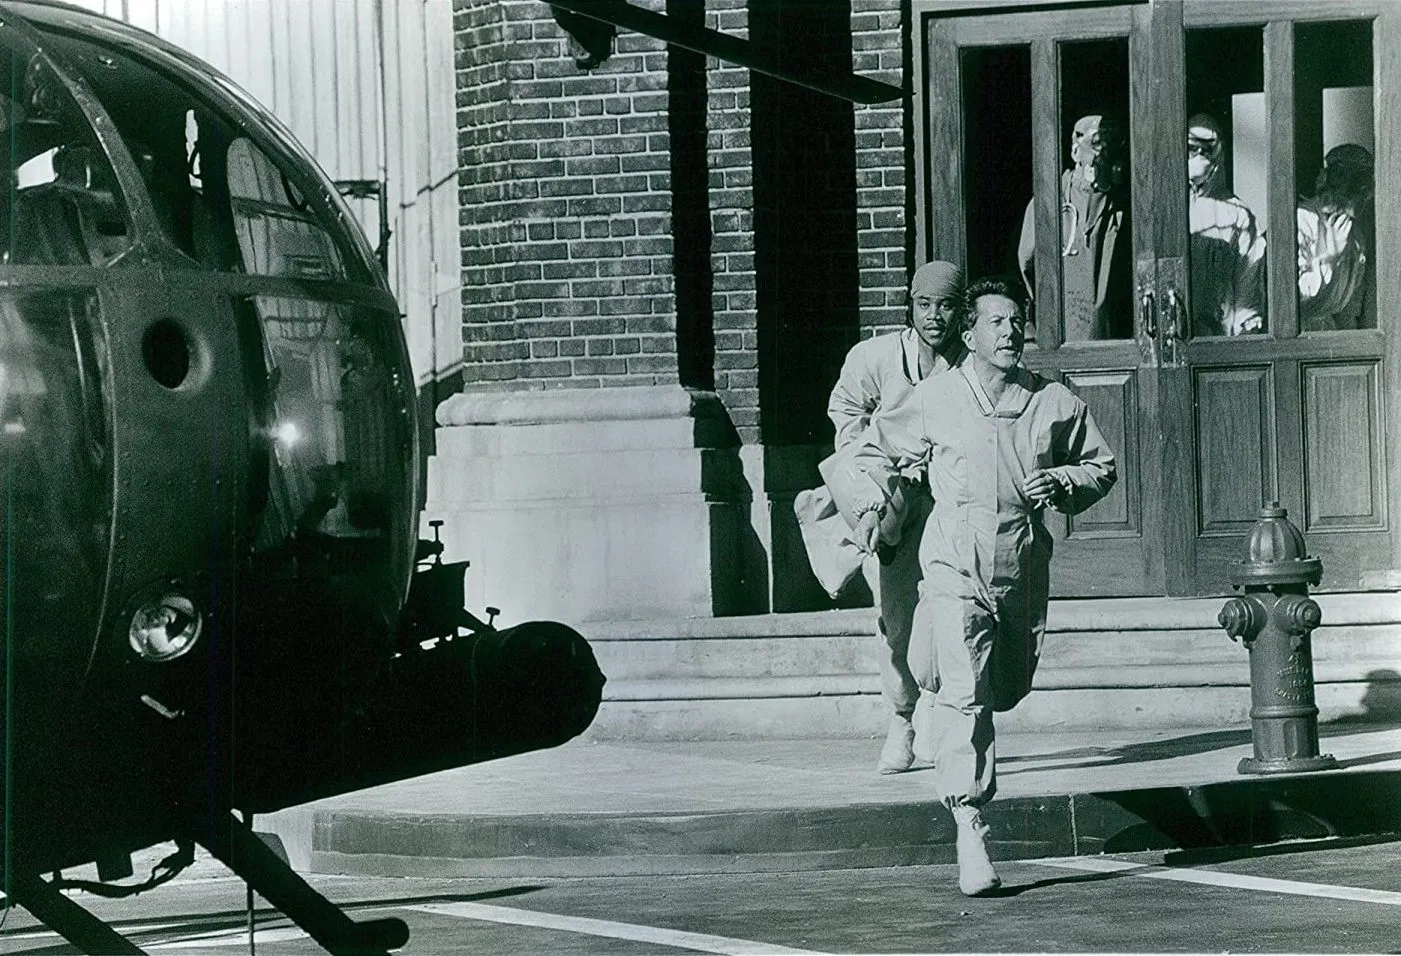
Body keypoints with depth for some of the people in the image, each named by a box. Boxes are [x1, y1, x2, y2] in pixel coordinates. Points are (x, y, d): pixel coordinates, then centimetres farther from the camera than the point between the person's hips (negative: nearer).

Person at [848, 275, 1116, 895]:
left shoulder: (1054, 404, 4)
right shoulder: (934, 401, 0)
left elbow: (1102, 466, 15)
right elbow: (878, 448, 18)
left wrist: (1061, 482, -4)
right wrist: (871, 506, 5)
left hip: (1024, 571, 3)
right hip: (955, 570, -3)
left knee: (1005, 690, 18)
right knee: (964, 695, -16)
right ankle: (969, 827, -19)